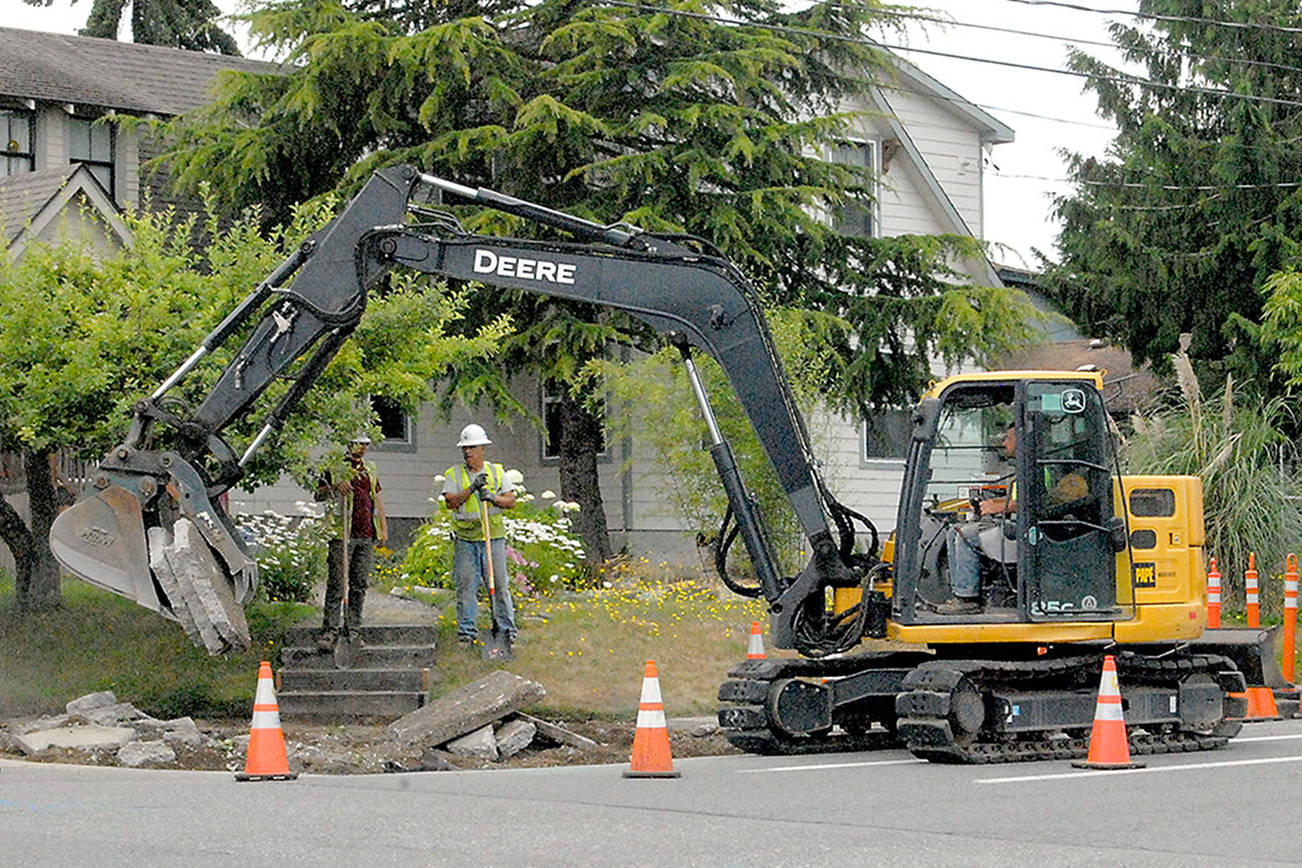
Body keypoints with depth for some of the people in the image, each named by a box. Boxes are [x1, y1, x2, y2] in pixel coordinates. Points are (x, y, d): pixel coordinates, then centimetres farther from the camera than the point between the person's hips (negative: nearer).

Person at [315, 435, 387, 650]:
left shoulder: (370, 469, 17)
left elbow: (377, 498, 23)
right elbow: (318, 495, -2)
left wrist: (383, 528, 18)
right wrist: (335, 487, -22)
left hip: (367, 535, 6)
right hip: (342, 535, -6)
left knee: (359, 584, 7)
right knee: (336, 584, -8)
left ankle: (352, 629, 13)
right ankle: (330, 630, -8)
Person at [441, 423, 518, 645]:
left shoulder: (497, 472, 8)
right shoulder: (454, 474, 5)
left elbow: (511, 501, 3)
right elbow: (450, 502, -8)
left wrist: (493, 498, -15)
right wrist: (471, 489, -19)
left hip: (493, 537, 0)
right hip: (464, 537, 0)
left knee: (499, 583, 0)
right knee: (465, 585, -1)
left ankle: (507, 628, 7)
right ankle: (467, 629, 7)